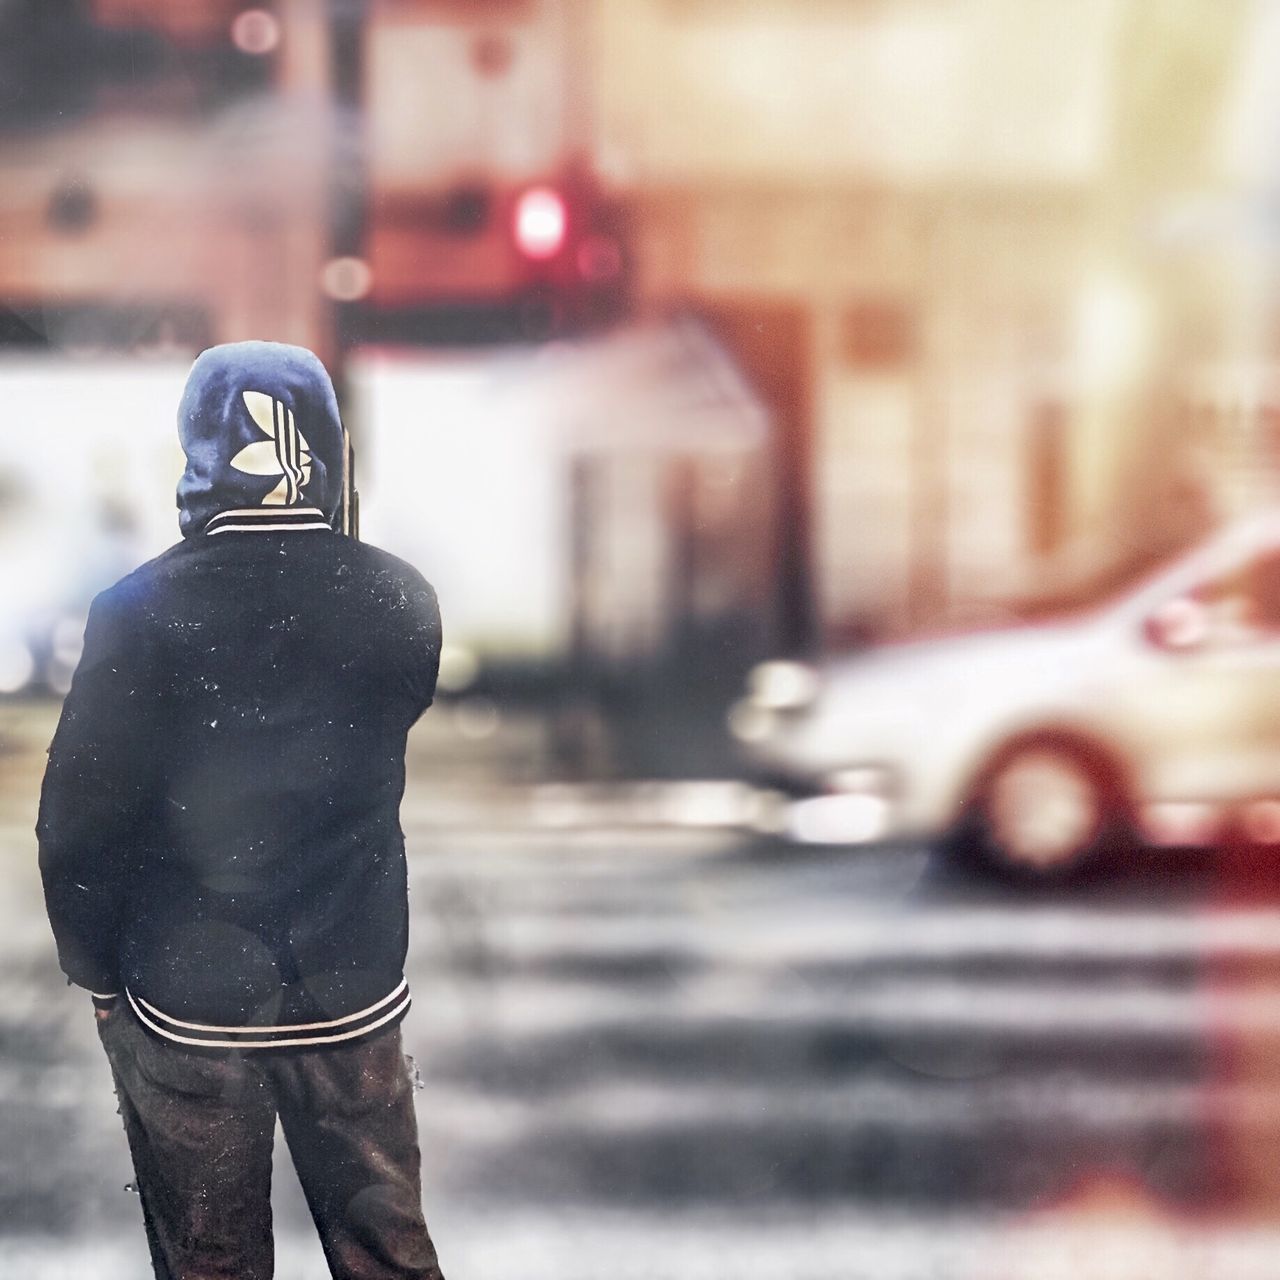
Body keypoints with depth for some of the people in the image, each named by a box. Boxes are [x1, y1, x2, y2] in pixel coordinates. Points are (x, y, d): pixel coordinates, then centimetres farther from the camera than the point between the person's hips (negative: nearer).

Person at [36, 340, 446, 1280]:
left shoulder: (141, 613, -18)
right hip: (355, 991, 2)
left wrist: (97, 970, 3)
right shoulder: (399, 602, -11)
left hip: (184, 997, -2)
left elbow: (78, 824, -12)